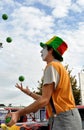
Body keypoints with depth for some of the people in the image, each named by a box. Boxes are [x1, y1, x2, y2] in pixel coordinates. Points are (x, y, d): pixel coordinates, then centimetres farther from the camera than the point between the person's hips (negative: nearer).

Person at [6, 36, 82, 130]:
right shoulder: (60, 67, 20)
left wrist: (18, 114, -16)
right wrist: (29, 93, 30)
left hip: (63, 118, -9)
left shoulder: (52, 66, -8)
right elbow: (49, 99, 20)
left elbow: (44, 100, -17)